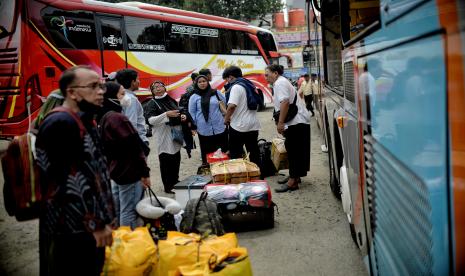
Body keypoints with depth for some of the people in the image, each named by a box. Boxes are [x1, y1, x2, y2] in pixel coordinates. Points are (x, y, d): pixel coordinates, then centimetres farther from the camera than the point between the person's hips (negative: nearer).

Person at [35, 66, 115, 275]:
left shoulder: (83, 122, 15)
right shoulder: (60, 124, -18)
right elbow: (69, 183, -22)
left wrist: (105, 217, 20)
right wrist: (96, 223, -17)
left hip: (88, 227, 10)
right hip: (70, 232, -10)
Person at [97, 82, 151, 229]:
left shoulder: (103, 118, 9)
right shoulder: (118, 118, -19)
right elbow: (134, 147, -20)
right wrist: (145, 172, -15)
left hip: (116, 170, 10)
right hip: (129, 172, -10)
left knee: (116, 211, 17)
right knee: (129, 212, -3)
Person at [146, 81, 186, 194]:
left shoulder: (171, 100, 13)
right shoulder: (152, 103, -5)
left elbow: (177, 114, 28)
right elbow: (151, 120, -17)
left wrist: (183, 116, 5)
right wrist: (167, 114, -25)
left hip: (176, 134, 6)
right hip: (164, 136, -6)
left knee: (176, 159, 13)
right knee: (166, 160, -5)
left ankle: (175, 182, 29)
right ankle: (168, 186, 4)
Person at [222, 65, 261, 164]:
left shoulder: (236, 87, -12)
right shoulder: (250, 85, 14)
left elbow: (232, 105, -24)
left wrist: (226, 118, -8)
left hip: (239, 126, -8)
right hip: (253, 125, 8)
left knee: (235, 155, 0)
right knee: (254, 152, 12)